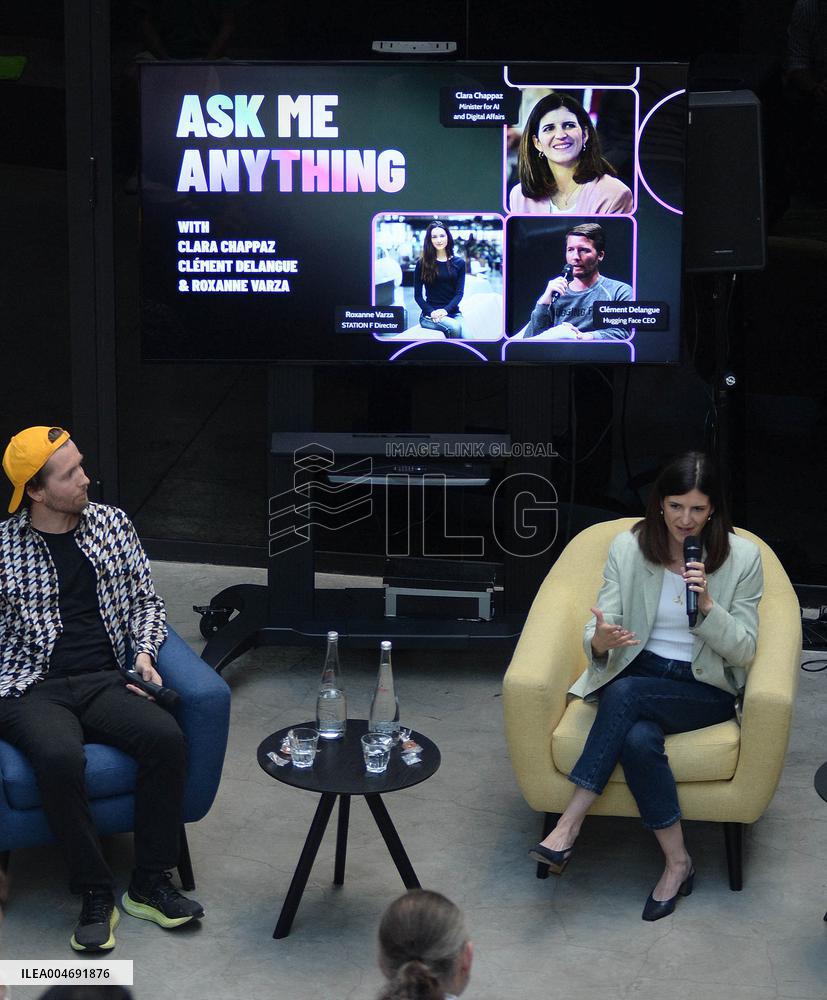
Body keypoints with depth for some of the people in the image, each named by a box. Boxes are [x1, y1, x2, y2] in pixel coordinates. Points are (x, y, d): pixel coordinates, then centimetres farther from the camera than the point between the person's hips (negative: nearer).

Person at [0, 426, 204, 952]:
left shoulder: (113, 523, 11)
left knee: (167, 736, -27)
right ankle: (96, 895, -19)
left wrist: (144, 652, 1)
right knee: (60, 757, -36)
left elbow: (147, 600, 18)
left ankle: (151, 884, -13)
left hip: (105, 681, 3)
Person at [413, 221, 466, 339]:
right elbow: (418, 295, 5)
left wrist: (445, 310, -12)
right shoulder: (422, 264, 7)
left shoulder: (459, 263, 12)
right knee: (455, 327, -33)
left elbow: (459, 293, 5)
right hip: (430, 315, -2)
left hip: (453, 313, 2)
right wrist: (431, 312, -12)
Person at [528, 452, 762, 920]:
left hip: (706, 688, -2)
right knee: (638, 739, -34)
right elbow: (597, 634, -4)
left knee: (626, 692, -33)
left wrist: (707, 605, -23)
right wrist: (600, 640, -30)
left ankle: (569, 826, -24)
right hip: (637, 671, 2)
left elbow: (743, 651, -6)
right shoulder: (628, 547, -1)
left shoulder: (741, 557, -5)